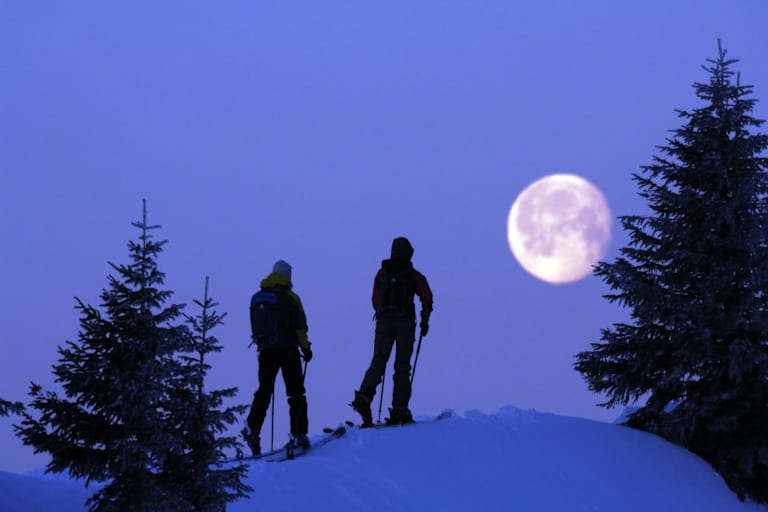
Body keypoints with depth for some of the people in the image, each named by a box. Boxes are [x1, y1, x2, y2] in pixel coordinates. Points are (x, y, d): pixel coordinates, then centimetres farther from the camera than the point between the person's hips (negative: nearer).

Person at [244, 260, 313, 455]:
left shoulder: (256, 298, 8)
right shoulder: (289, 297, -5)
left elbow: (254, 328, 14)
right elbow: (299, 325, -6)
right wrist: (305, 347, 4)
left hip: (266, 351, 4)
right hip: (288, 350, -3)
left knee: (263, 392, 9)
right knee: (296, 394, 3)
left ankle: (253, 430, -6)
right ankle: (299, 434, -3)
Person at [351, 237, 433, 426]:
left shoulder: (382, 273, 9)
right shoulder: (414, 276, 0)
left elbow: (375, 299, 13)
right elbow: (427, 299, 0)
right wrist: (424, 321, 10)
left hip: (383, 321, 2)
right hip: (405, 323, -2)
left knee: (378, 362, 4)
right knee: (402, 366, 2)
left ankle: (364, 395, -21)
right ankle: (399, 410, -3)